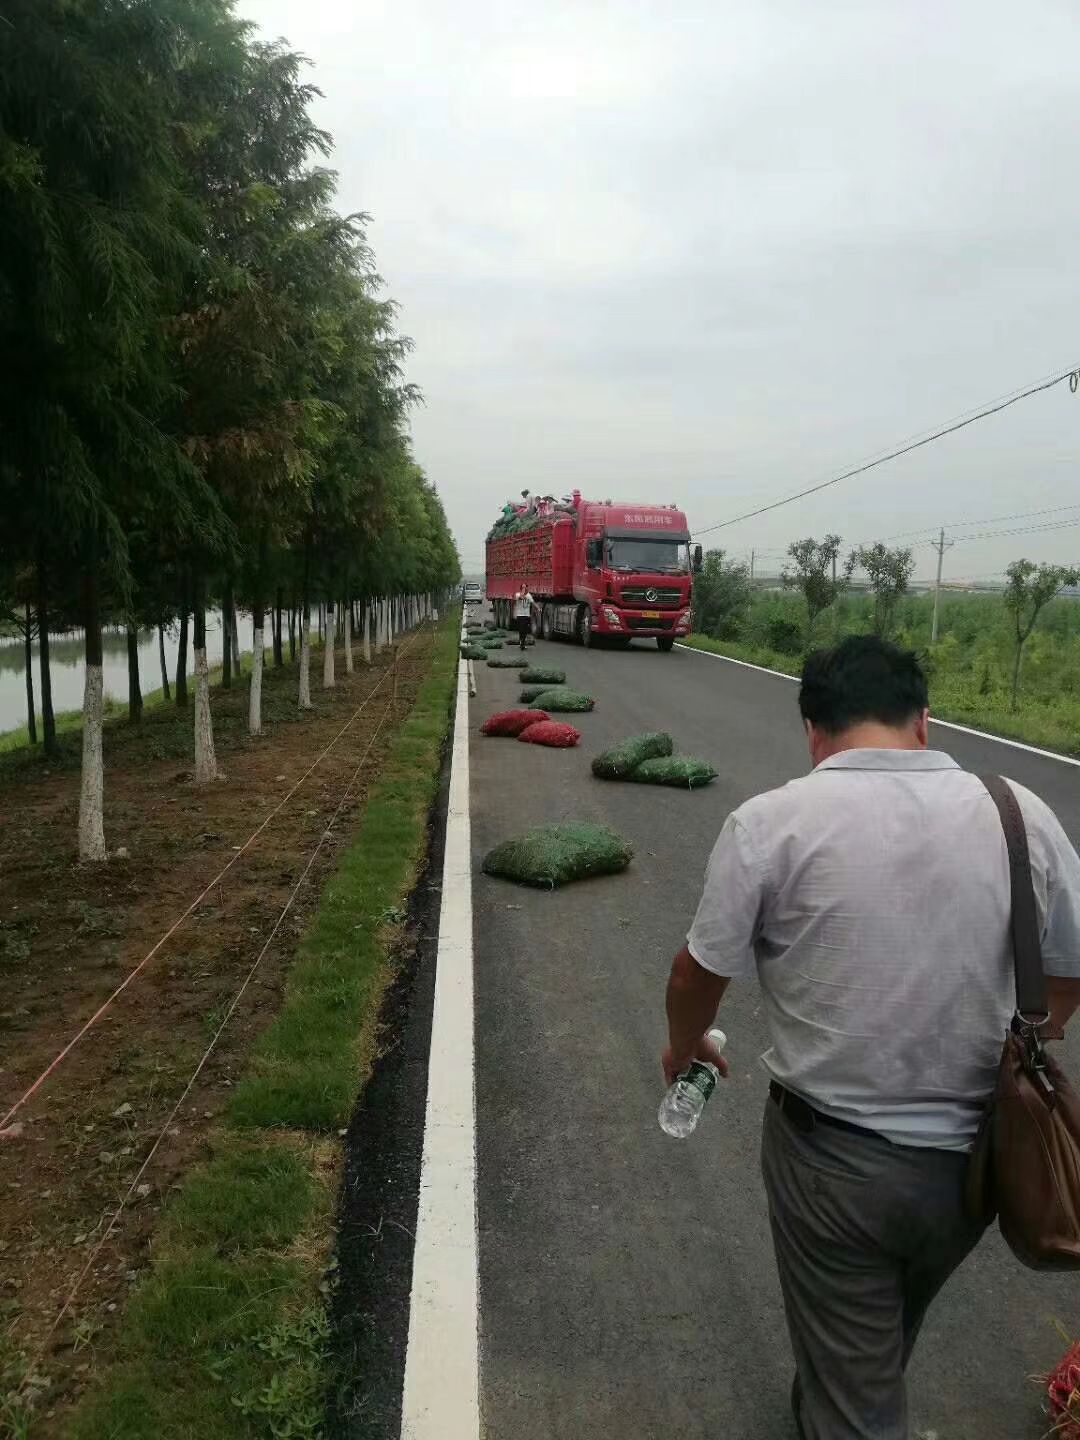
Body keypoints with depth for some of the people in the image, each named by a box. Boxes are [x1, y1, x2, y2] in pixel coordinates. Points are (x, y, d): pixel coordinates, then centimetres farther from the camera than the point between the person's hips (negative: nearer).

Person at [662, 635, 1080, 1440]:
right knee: (884, 1347, 32)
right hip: (972, 1158, 5)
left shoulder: (771, 822, -18)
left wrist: (685, 1048, 15)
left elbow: (701, 971, -7)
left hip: (833, 1156, -4)